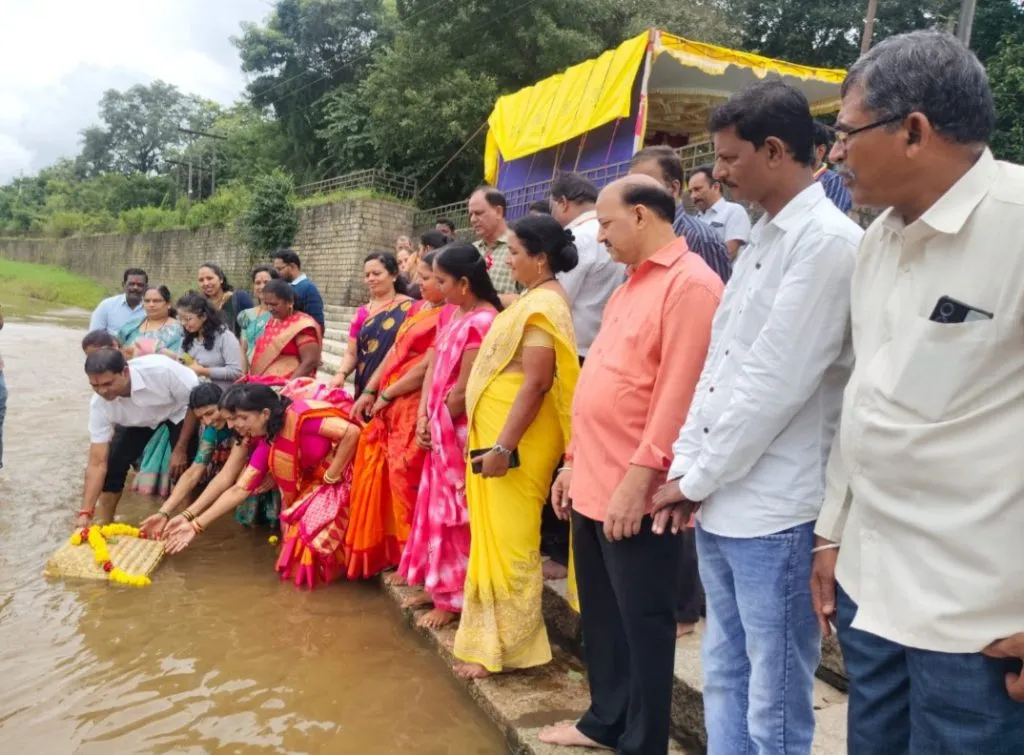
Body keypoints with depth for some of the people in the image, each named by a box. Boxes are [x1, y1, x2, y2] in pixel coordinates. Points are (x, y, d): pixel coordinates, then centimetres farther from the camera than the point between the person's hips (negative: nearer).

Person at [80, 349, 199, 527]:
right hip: (138, 420, 3)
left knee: (183, 468, -17)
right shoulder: (100, 404, -29)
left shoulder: (161, 369, -42)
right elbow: (97, 463, -24)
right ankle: (103, 527, 8)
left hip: (179, 411, -3)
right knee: (113, 463, -10)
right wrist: (85, 513, -29)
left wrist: (180, 449, -21)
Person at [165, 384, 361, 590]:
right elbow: (239, 490, 5)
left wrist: (331, 477, -19)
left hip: (351, 477, -7)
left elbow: (351, 432, -28)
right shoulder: (267, 446, 1)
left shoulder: (299, 415, -22)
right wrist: (196, 525, 3)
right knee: (302, 529, -3)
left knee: (314, 529, -14)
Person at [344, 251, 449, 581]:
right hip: (390, 407, 9)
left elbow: (428, 367, -19)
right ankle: (387, 550, 32)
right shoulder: (418, 308, 14)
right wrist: (369, 391, 8)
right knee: (386, 476, 16)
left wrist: (385, 395, -10)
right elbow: (394, 351, 14)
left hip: (415, 409, -9)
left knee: (407, 480, -1)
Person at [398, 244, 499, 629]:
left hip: (462, 430, -9)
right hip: (440, 428, 9)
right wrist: (423, 418, -1)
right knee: (436, 506, 17)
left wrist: (437, 422, -6)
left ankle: (453, 598, 16)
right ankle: (436, 584, 31)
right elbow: (432, 367, 9)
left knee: (456, 513, 2)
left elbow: (464, 390, -20)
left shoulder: (482, 321, -20)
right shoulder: (448, 313, 9)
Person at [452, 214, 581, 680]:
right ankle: (496, 636, 27)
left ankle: (507, 647, 10)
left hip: (515, 436, -10)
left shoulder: (543, 304, -16)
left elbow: (535, 383, -23)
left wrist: (503, 447, -24)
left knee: (508, 540, -2)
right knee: (496, 536, 16)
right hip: (501, 430, 10)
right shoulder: (536, 299, 15)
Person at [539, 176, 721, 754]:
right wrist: (577, 461, 18)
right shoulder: (631, 287, 17)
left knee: (641, 624, 6)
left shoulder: (690, 283, -13)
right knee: (602, 616, 20)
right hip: (593, 486, 9)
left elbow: (680, 393, -20)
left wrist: (639, 478, -22)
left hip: (635, 494, -9)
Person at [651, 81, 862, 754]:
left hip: (774, 512, -8)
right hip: (721, 503, 8)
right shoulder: (763, 238, 13)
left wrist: (695, 478, -9)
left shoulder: (829, 242, -14)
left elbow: (776, 384, -18)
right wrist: (687, 467, 6)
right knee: (726, 678, 20)